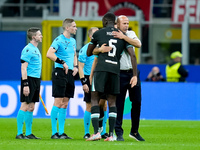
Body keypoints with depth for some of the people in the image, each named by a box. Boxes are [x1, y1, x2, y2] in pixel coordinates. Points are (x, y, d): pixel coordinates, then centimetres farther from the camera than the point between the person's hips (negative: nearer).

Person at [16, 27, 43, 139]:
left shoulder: (36, 50, 18)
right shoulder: (28, 49, -11)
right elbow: (23, 68, -16)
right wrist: (25, 84, -21)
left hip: (36, 80, 9)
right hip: (29, 79, -9)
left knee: (31, 107, 10)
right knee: (25, 106, -8)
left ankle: (29, 133, 13)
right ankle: (19, 133, -7)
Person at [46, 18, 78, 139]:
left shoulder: (73, 41, 16)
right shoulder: (59, 40, -9)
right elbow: (49, 54, -20)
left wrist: (75, 66, 12)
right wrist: (62, 62, -20)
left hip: (70, 73, 8)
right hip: (60, 72, -8)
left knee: (65, 104, 8)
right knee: (58, 102, -8)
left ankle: (61, 132, 11)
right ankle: (54, 132, -5)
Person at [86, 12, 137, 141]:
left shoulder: (98, 33, 8)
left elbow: (88, 53, 18)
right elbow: (133, 55, 5)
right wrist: (135, 75, 6)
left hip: (101, 69, -3)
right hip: (115, 70, 3)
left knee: (95, 100, 1)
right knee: (112, 102, 10)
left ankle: (96, 132, -12)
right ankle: (111, 134, 2)